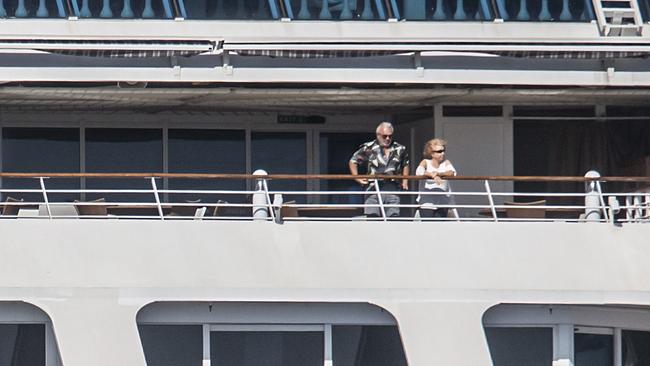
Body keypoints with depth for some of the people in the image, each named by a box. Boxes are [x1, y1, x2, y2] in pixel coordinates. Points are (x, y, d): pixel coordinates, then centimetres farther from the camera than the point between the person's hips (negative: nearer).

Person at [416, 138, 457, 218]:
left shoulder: (446, 163, 5)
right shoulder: (426, 162, 0)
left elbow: (452, 173, -15)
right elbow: (419, 172, -20)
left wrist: (438, 173, -33)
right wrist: (433, 175, -35)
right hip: (427, 203, -2)